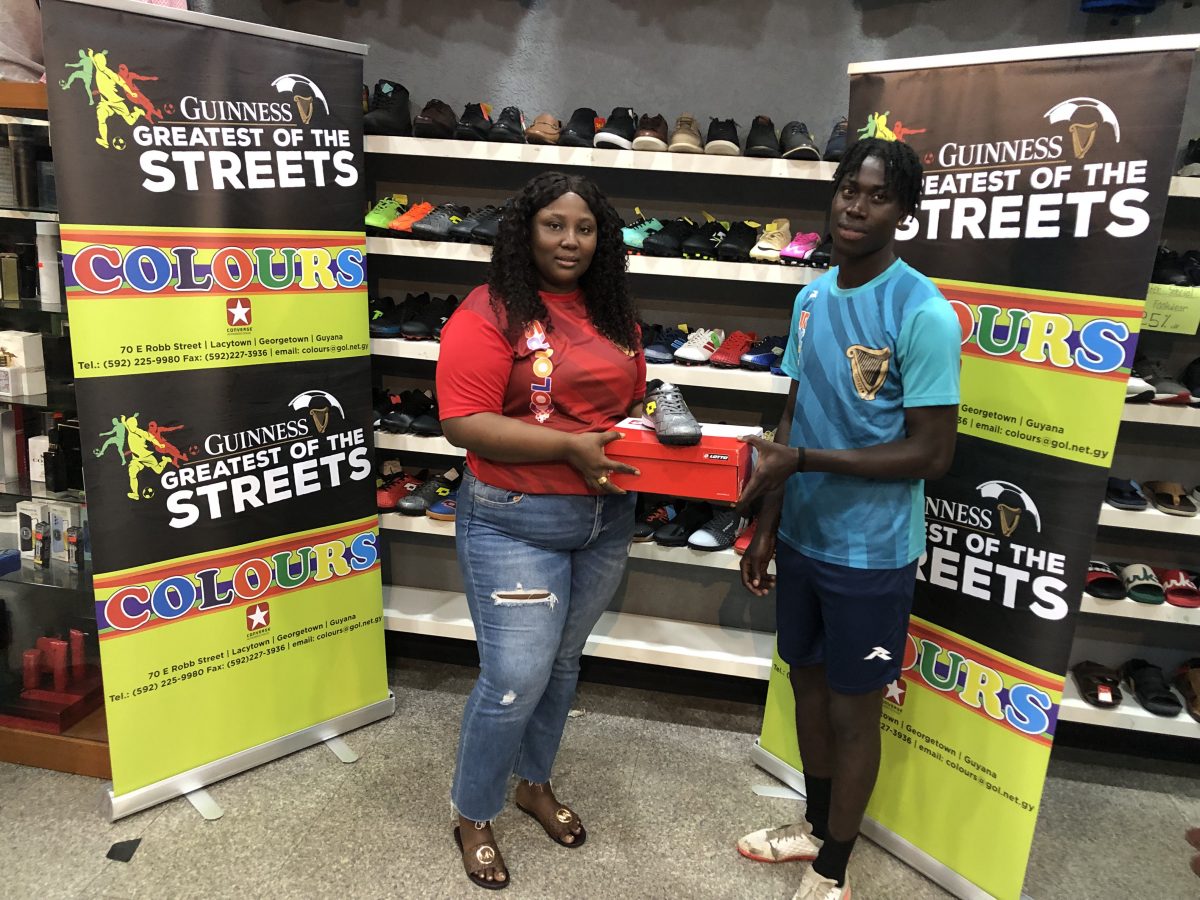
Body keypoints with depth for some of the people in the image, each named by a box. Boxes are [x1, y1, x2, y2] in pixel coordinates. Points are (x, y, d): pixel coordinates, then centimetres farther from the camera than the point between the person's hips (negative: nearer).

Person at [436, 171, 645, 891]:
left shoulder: (614, 315, 8)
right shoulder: (490, 312, -12)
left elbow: (634, 400, 18)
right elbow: (464, 424, -19)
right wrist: (569, 446, -25)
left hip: (606, 520, 6)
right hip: (516, 522, -6)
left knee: (564, 660, 20)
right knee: (516, 678, 0)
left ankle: (536, 783, 44)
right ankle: (474, 816, 27)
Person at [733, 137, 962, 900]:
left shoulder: (924, 313, -18)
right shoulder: (812, 297, 3)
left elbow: (933, 453, -18)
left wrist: (807, 460, -23)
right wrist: (767, 526, 9)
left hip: (871, 552, -6)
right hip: (803, 536, 7)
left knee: (853, 710, 10)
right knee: (809, 683, 21)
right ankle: (816, 825, 45)